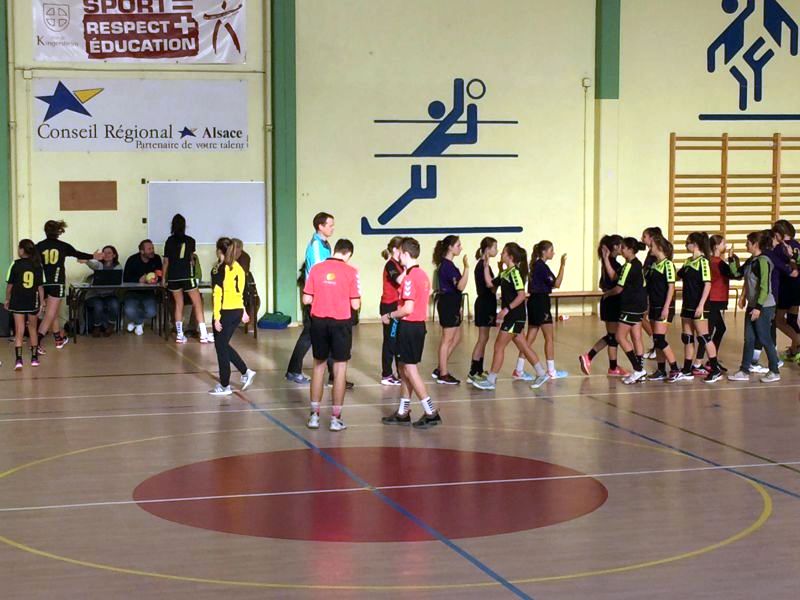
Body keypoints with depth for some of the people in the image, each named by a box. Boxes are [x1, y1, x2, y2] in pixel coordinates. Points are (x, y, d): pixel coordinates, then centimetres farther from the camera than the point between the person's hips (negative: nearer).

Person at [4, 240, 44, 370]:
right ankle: (34, 358, 25)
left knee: (19, 331, -2)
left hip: (17, 302, -2)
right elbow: (40, 286, -3)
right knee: (33, 330, 18)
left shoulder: (15, 264, -7)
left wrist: (7, 300, 9)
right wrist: (42, 303, 5)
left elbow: (10, 284, -3)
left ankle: (18, 360, -14)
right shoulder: (38, 265, -2)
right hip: (33, 303, 2)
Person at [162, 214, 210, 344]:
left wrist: (164, 278, 14)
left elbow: (166, 261, 5)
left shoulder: (169, 241, 5)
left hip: (173, 276, 2)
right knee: (198, 304, 0)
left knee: (178, 304, 10)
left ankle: (179, 335, 6)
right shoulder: (190, 241, 5)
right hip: (187, 275, -2)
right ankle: (203, 335, -5)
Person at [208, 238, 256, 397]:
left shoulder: (219, 269, -12)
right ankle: (246, 372, 13)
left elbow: (218, 294, -15)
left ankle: (224, 386, 9)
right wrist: (243, 312, 21)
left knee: (221, 348, 4)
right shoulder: (239, 268, 9)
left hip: (225, 312, -7)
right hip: (238, 311, 7)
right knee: (225, 345, 20)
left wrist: (216, 318, -15)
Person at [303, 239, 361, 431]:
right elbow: (355, 305, -10)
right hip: (341, 323, -3)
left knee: (319, 365, 16)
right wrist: (357, 300, 13)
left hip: (319, 321, 3)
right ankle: (336, 418, 8)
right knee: (340, 368, 6)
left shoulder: (316, 269, -2)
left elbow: (306, 299, 0)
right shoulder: (350, 272, -9)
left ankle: (314, 415, 18)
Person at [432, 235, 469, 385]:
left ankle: (440, 369, 21)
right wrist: (466, 268, -33)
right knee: (447, 340, -2)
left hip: (451, 304, 10)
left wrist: (458, 306, 23)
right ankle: (443, 375, 6)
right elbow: (460, 286, -26)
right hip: (448, 304, -10)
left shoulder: (447, 264, 13)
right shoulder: (447, 265, -18)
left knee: (456, 338, 16)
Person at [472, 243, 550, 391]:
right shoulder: (506, 273, 12)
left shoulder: (515, 273, -17)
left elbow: (521, 295, -24)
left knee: (499, 346, -5)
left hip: (515, 316, -10)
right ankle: (541, 374, 20)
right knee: (523, 346, 13)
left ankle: (490, 381, 0)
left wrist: (507, 309, -26)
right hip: (511, 316, 10)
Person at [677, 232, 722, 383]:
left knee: (703, 337, -6)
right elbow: (678, 276, 20)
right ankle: (687, 371, 17)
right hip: (687, 306, 9)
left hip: (698, 307, -9)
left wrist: (701, 305, -22)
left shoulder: (702, 261, -13)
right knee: (687, 338, 10)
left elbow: (707, 284, -18)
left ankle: (716, 370, -1)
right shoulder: (688, 262, 12)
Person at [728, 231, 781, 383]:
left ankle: (775, 372, 10)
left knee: (764, 339, -1)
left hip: (764, 306, -9)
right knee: (749, 339, 10)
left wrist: (758, 307, -23)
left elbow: (765, 287, -22)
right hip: (752, 305, 9)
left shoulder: (763, 261, -18)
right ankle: (744, 371, 15)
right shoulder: (750, 261, 9)